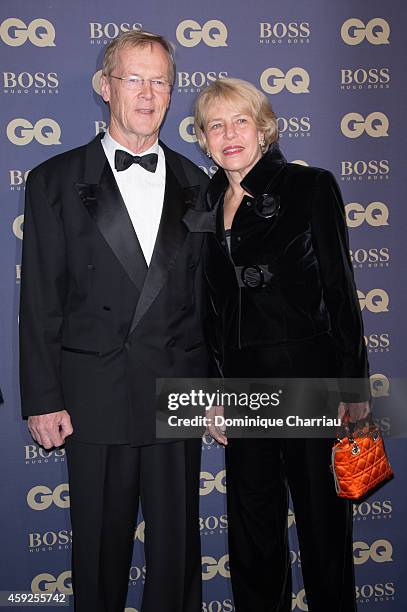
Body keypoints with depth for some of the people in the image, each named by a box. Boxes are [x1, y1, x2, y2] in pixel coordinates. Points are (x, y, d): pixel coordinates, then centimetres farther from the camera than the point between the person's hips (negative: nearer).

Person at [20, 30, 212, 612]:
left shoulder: (194, 185, 9)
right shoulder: (55, 180, 2)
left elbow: (207, 297, 9)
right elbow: (40, 299, -1)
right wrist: (42, 399, -5)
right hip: (95, 396, -2)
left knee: (178, 544, 12)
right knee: (100, 546, 12)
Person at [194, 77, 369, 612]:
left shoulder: (311, 187, -4)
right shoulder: (205, 204, 8)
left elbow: (341, 292, -6)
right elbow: (211, 308, 11)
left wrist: (354, 386, -9)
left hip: (309, 377, -4)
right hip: (242, 383, 4)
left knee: (323, 518, 10)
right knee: (252, 522, 15)